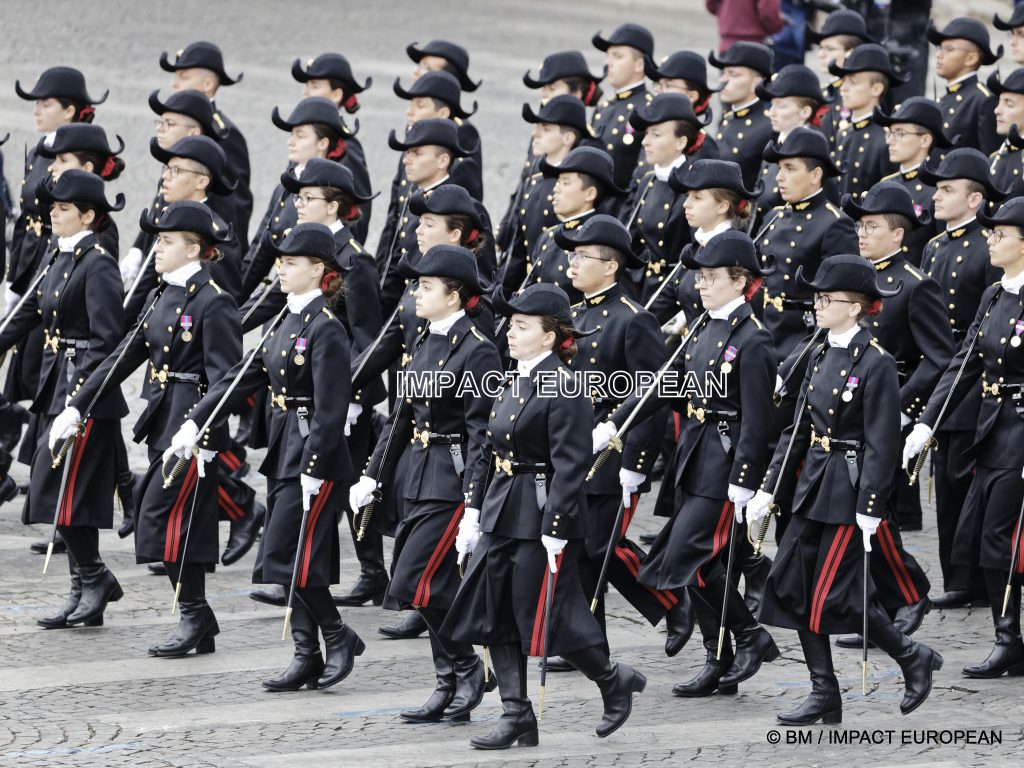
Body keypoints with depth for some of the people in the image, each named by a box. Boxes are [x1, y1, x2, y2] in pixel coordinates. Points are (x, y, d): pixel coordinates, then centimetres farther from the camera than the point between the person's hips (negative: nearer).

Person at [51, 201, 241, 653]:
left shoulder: (213, 302, -13)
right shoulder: (161, 297, 13)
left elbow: (225, 376, -17)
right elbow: (124, 356, 15)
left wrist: (205, 439, -23)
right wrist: (77, 406, 10)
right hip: (162, 420, 9)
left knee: (162, 515, -12)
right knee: (181, 522, 9)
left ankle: (195, 614, -3)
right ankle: (199, 630, 13)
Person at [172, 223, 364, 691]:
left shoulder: (325, 329, -15)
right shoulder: (287, 323, 13)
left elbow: (330, 408, -19)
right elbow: (246, 376, 14)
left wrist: (313, 470, -23)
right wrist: (196, 422, 8)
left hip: (316, 457, -9)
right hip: (284, 453, 9)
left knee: (286, 557, -9)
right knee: (295, 563, 9)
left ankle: (339, 637, 5)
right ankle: (308, 659, 13)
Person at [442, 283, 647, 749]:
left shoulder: (564, 390, -14)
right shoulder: (515, 384, 13)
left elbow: (570, 466, -18)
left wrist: (555, 531, -23)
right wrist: (475, 514, 15)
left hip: (543, 516, -9)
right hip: (503, 514, 9)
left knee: (545, 619, -4)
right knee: (495, 615, 5)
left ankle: (615, 682, 17)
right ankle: (517, 718, 9)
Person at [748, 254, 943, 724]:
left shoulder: (875, 364, -14)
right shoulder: (822, 357, 10)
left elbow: (882, 445, -16)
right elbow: (799, 429, 14)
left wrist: (869, 510, -19)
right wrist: (768, 490, 10)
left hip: (848, 489, -8)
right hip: (813, 486, 8)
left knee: (832, 593, -7)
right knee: (791, 584, 4)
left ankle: (914, 659, 12)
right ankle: (824, 697, 9)